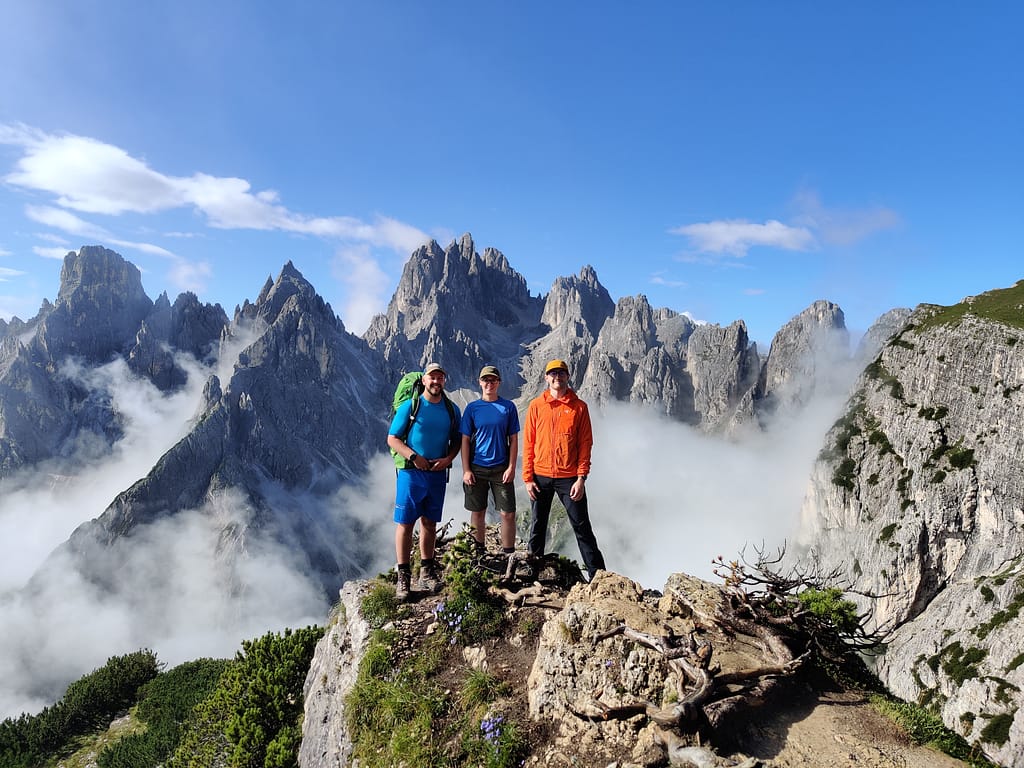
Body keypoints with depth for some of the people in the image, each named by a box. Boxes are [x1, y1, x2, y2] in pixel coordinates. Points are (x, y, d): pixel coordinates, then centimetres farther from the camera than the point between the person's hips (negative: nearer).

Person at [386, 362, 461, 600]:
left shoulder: (452, 410, 6)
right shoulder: (409, 406, -4)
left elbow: (457, 440, 13)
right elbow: (392, 439, -4)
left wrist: (448, 458, -7)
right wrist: (413, 457, -17)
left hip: (437, 474, 3)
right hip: (411, 473, -3)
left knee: (429, 523, 12)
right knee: (405, 523, -2)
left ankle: (427, 572, 23)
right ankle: (403, 576, 7)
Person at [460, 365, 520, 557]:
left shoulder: (508, 407, 2)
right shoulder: (472, 408, 2)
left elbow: (513, 440, 3)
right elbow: (465, 440, 2)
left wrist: (511, 467, -5)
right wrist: (466, 470, -4)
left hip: (501, 469, 0)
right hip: (477, 468, 0)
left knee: (508, 514, -1)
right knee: (477, 512, 9)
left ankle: (508, 554, 11)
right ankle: (479, 553, 23)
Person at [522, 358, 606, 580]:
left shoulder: (579, 407, 1)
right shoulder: (536, 406, 3)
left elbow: (585, 444, -1)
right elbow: (528, 443, 3)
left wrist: (581, 478, -8)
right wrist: (528, 477, -2)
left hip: (569, 478, -1)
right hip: (541, 477, 2)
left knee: (582, 527, 3)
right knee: (537, 527, 12)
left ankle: (597, 573, 11)